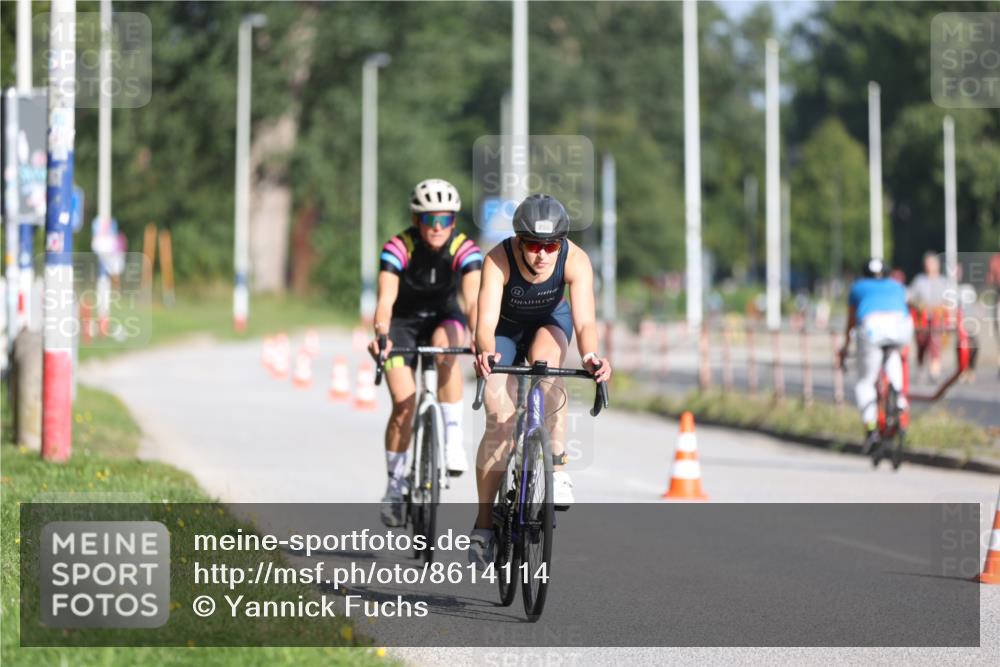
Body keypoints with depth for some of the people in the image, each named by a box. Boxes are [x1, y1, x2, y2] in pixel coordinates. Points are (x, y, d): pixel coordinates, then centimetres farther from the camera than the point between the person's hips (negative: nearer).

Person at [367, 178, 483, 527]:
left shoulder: (465, 250, -23)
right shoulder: (398, 248, -25)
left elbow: (473, 299, -37)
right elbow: (385, 299, -37)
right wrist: (380, 334, -56)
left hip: (443, 318, 1)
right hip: (403, 321, -1)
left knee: (446, 345, -35)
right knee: (404, 403, -14)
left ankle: (453, 441, -27)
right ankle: (395, 484, 4)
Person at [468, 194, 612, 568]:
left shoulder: (575, 261, -31)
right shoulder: (499, 260, -34)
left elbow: (584, 320, -40)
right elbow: (486, 321, -44)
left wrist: (590, 357, -61)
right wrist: (485, 353, -65)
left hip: (550, 323, 1)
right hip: (505, 329, -1)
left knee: (544, 359, -35)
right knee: (500, 423, -13)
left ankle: (556, 463, -25)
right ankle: (483, 526, -3)